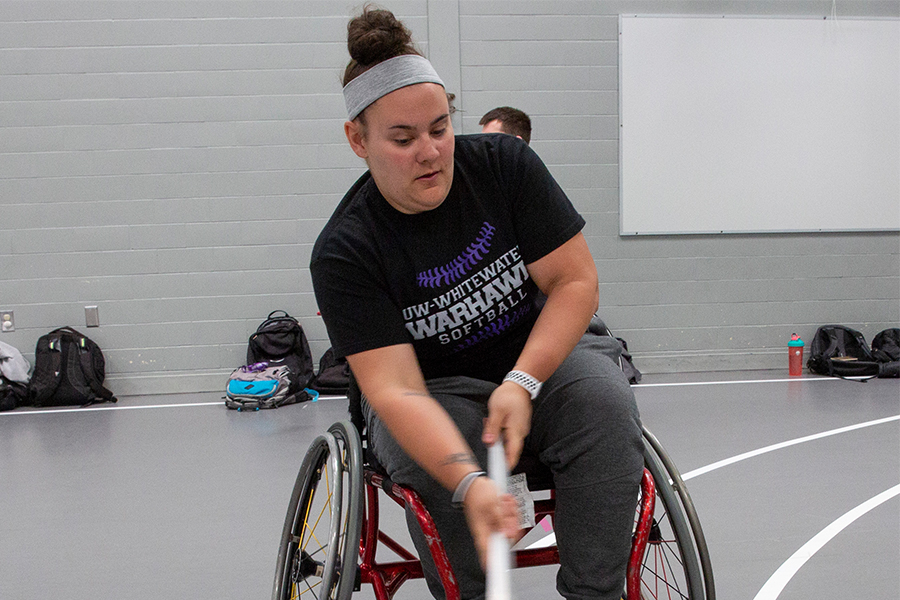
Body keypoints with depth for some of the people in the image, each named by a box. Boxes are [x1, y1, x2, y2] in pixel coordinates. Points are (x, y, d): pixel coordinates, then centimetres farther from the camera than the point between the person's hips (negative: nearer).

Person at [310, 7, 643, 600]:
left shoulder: (505, 163, -8)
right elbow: (395, 390, -25)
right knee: (432, 466, -35)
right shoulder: (343, 253, -16)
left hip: (541, 354, 2)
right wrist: (470, 483, -43)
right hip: (434, 393, -2)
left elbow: (576, 281, -8)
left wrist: (522, 383, -24)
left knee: (605, 400, -30)